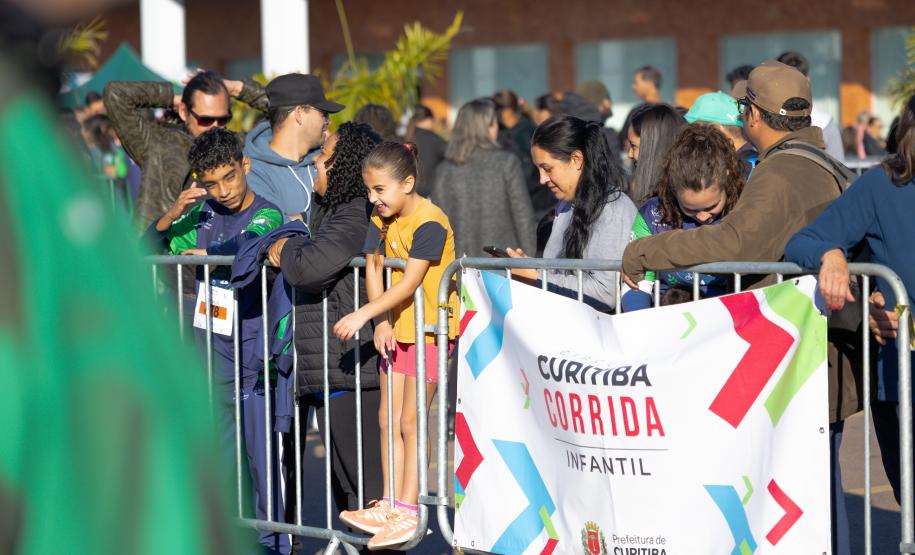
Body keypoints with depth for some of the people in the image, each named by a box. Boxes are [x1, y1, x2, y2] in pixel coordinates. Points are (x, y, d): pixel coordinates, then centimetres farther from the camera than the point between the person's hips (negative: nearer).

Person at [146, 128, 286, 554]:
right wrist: (172, 215, -9)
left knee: (262, 451, 0)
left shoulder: (267, 215, -9)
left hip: (252, 354, -5)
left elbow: (243, 248, -30)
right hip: (210, 351, 5)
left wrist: (200, 254, -12)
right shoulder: (203, 214, 8)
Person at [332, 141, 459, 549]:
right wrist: (381, 324, -10)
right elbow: (373, 270, 2)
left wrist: (363, 315, -29)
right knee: (388, 420, 9)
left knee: (410, 423, -5)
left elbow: (409, 283, -26)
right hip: (397, 329, 8)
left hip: (430, 330, -8)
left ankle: (408, 513, 0)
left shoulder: (428, 222, -20)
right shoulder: (381, 220, 5)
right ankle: (390, 505, 16)